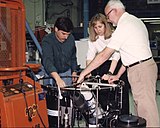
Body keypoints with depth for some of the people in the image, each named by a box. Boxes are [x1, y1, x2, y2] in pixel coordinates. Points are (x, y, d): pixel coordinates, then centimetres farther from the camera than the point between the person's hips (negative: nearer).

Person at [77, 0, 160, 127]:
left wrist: (84, 73, -8)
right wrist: (118, 75, 16)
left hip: (140, 70, -10)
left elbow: (104, 55, -15)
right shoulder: (135, 20, 14)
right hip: (146, 65, 10)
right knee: (142, 107, 14)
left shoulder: (124, 26, -15)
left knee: (146, 109, -4)